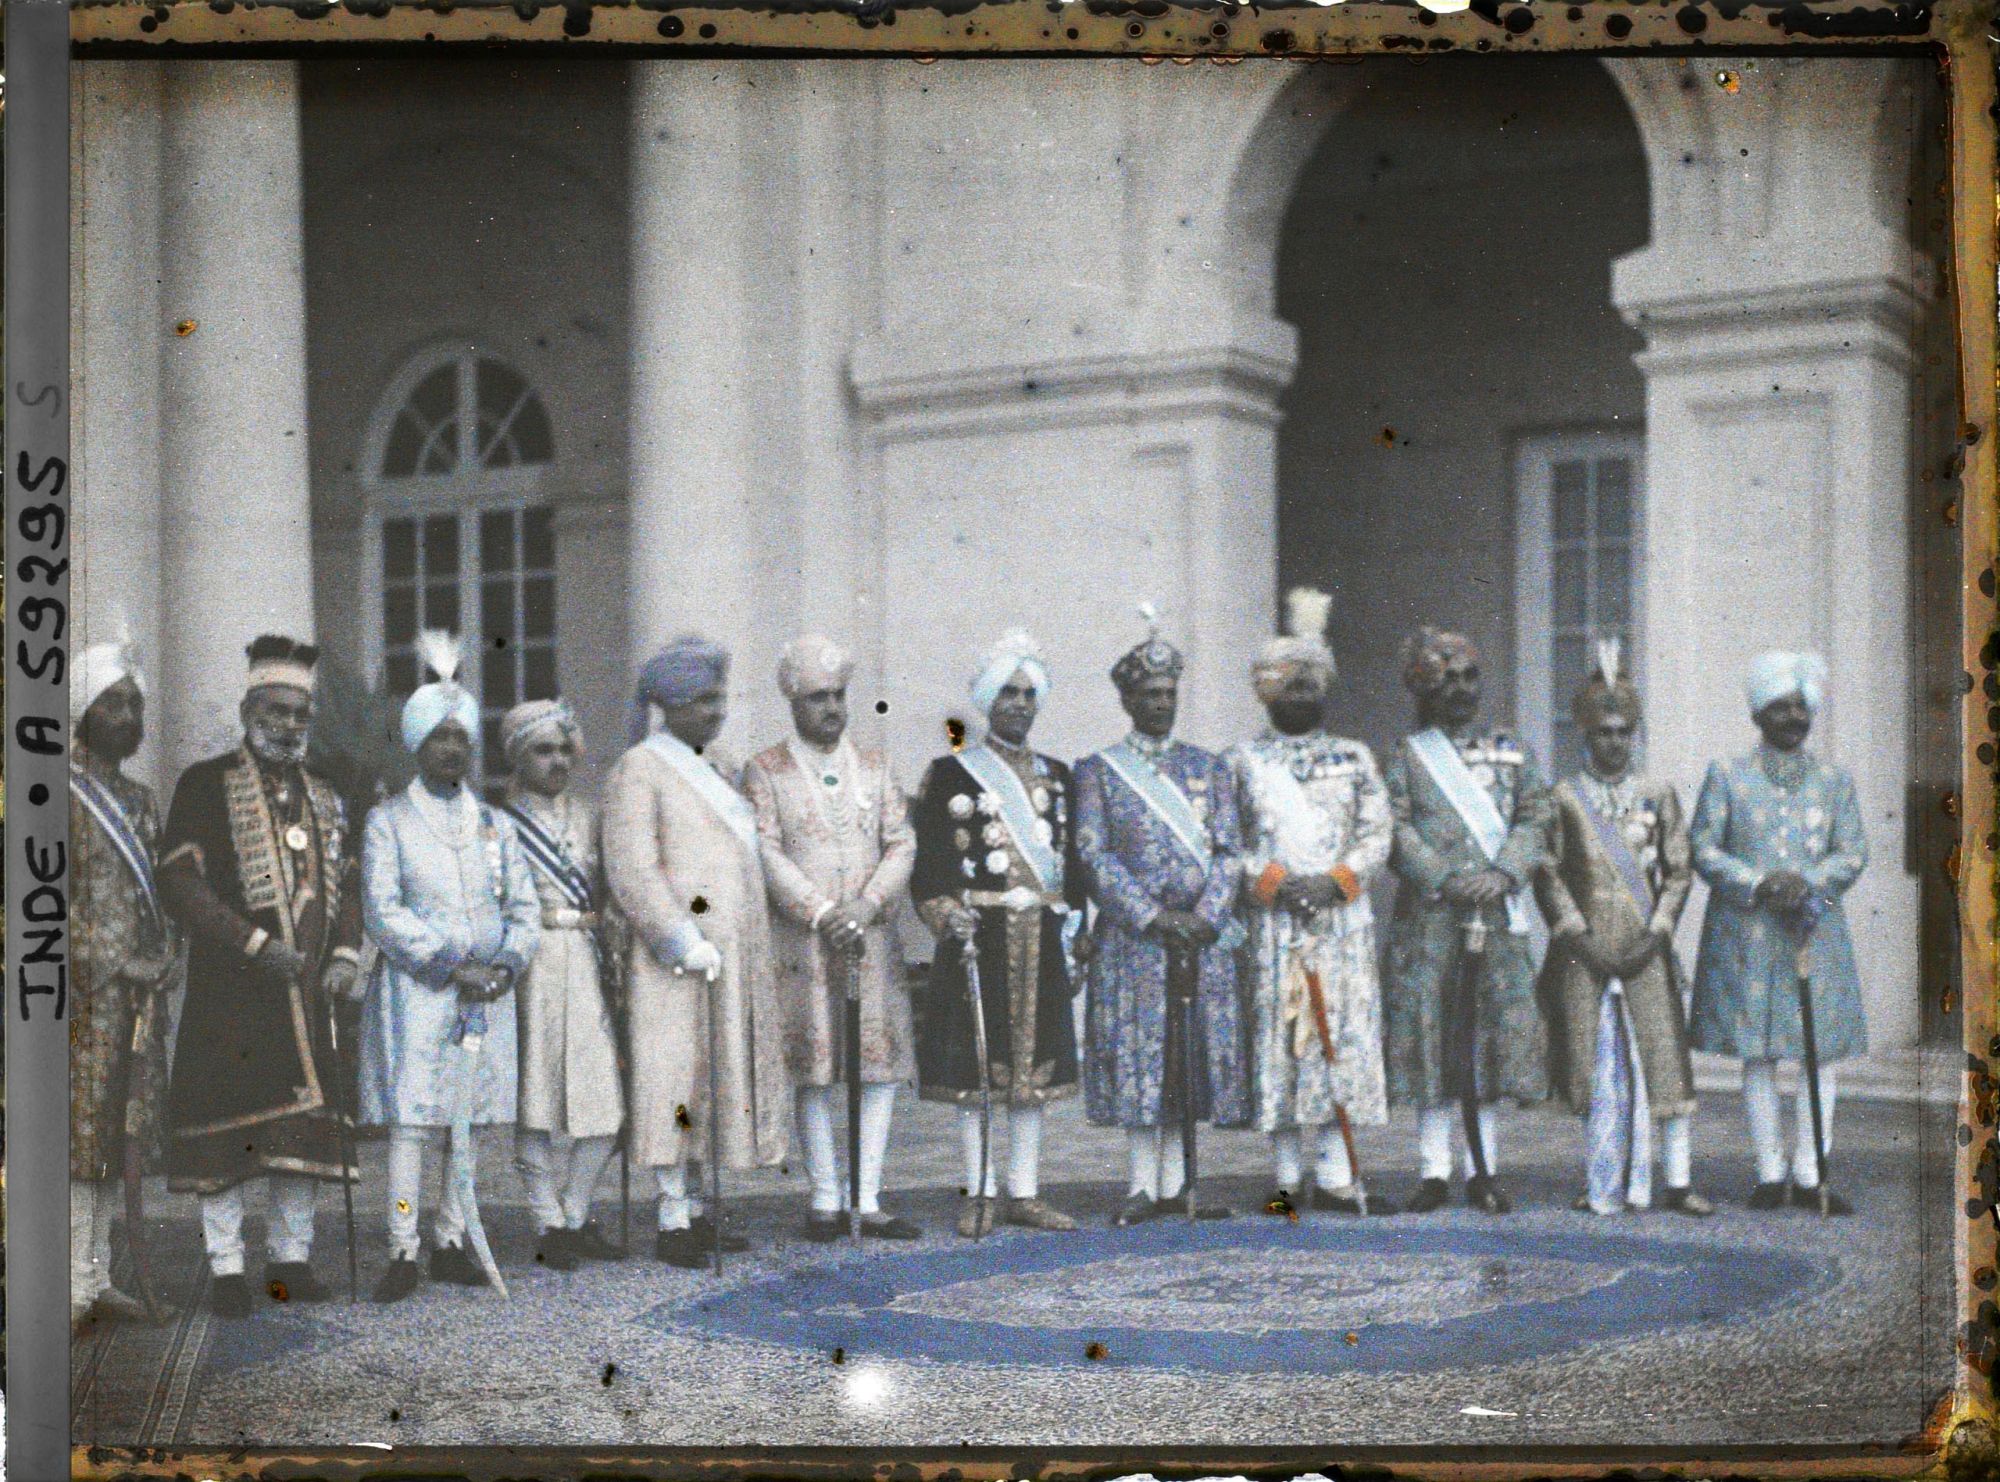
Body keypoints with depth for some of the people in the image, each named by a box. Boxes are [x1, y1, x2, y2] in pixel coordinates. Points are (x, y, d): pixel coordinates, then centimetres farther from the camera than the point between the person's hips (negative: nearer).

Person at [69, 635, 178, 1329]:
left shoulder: (139, 800, 17)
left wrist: (162, 957, 6)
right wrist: (114, 966, -15)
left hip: (137, 993, 7)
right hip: (83, 992, -7)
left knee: (117, 1135, 9)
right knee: (78, 1135, -8)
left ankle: (96, 1279, 15)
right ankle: (73, 1285, -5)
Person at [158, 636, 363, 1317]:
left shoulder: (325, 800, 18)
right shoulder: (207, 784, -1)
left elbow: (346, 886, 22)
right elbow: (180, 880, -9)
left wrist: (345, 953, 2)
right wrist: (256, 944, -16)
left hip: (307, 992, 5)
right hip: (230, 991, -5)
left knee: (308, 1124, 5)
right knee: (226, 1124, -5)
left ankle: (291, 1259, 14)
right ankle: (226, 1267, 1)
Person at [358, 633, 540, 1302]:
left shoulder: (495, 824, 14)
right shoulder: (388, 821, 2)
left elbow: (525, 905, 13)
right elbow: (383, 912, -7)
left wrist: (506, 965, -6)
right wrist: (452, 967, -13)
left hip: (487, 995, 4)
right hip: (415, 992, -4)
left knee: (469, 1120, 6)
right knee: (410, 1121, -7)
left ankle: (452, 1243, 15)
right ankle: (403, 1253, -4)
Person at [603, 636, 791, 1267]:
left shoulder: (716, 770, 18)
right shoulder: (637, 772, -7)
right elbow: (632, 870, -16)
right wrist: (683, 942, -21)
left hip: (734, 952, 8)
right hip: (679, 954, -8)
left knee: (720, 1071, 8)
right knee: (677, 1070, -8)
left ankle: (693, 1209, 15)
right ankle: (672, 1221, -5)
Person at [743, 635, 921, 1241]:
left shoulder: (874, 766, 14)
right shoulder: (765, 771, 4)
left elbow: (902, 846, 7)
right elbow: (766, 853, -5)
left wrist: (865, 905, -10)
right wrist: (823, 916, -14)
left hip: (872, 937, 3)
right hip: (801, 941, -3)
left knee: (882, 1066, -1)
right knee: (815, 1072, -1)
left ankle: (868, 1200, 5)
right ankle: (826, 1199, 7)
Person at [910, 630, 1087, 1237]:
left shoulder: (1054, 774, 15)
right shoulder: (951, 772, 1)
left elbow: (1071, 857, 17)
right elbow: (929, 862, -5)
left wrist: (1075, 927, 10)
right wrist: (945, 913, -21)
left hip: (1041, 939, 4)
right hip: (979, 936, -4)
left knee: (1034, 1064, 5)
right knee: (975, 1064, -3)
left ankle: (1025, 1192, 11)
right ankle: (979, 1193, 5)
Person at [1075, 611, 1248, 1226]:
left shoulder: (1209, 767, 12)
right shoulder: (1097, 771, 3)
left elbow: (1228, 851, 6)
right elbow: (1094, 855, -5)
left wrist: (1206, 916, -10)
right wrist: (1153, 918, -13)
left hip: (1204, 938, 3)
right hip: (1131, 939, -3)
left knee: (1192, 1054, 3)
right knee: (1136, 1055, -3)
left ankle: (1175, 1183, 9)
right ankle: (1142, 1185, 3)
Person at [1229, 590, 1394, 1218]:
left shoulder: (1355, 758, 13)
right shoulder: (1245, 761, 7)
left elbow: (1377, 835, 6)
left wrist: (1333, 882, -9)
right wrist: (1274, 881, -13)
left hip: (1343, 918, 2)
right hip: (1273, 923, -2)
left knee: (1342, 1036, -3)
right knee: (1278, 1039, -3)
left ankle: (1335, 1177, 0)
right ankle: (1288, 1178, 4)